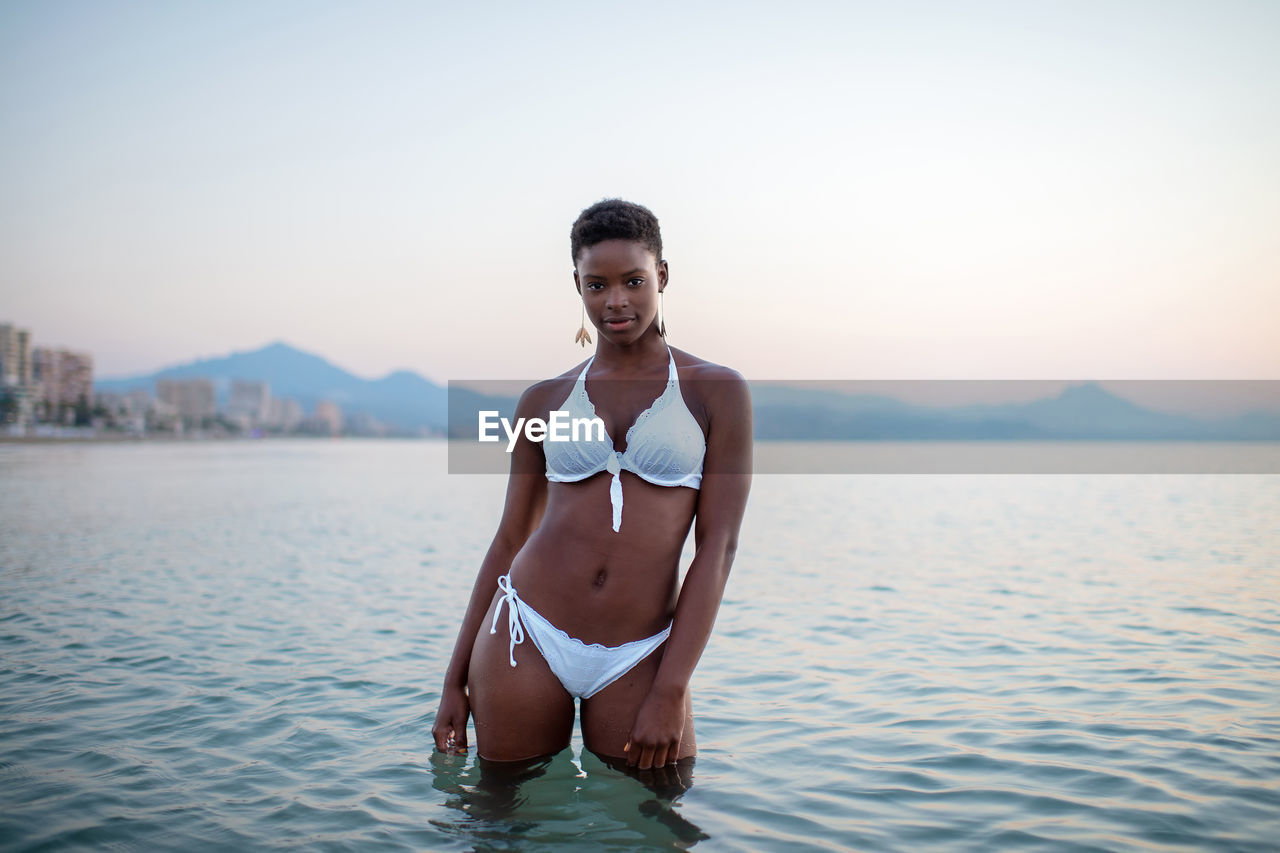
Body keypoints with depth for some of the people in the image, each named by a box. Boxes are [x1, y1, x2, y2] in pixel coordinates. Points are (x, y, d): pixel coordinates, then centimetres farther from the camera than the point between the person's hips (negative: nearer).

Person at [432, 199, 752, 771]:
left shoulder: (717, 392, 0)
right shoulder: (544, 400, 7)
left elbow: (718, 546, -5)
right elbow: (509, 539, 11)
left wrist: (670, 692, -12)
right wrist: (456, 680, 10)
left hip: (639, 660, -1)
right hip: (527, 639, 2)